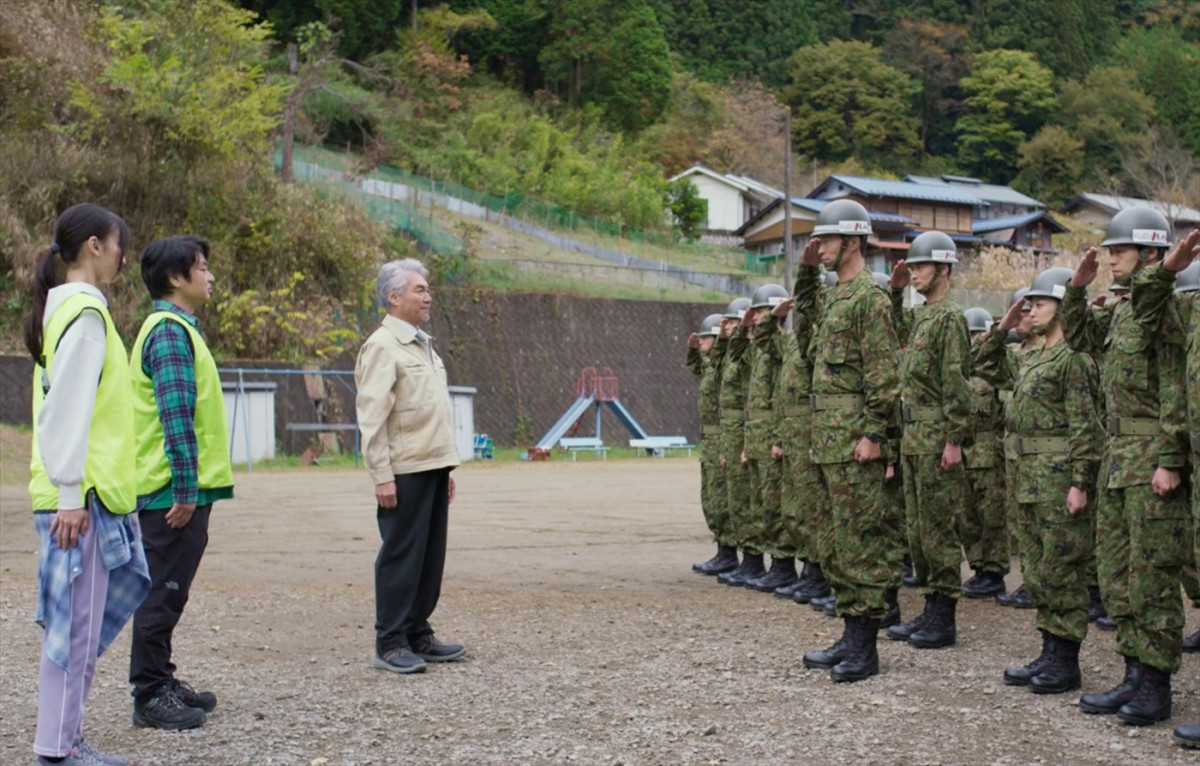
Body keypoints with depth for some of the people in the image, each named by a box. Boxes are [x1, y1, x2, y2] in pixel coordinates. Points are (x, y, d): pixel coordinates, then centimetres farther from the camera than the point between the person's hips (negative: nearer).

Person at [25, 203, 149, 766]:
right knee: (78, 621, -4)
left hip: (92, 491, 10)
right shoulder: (85, 311, -13)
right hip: (83, 495, -10)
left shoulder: (65, 307, 16)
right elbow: (69, 408, -19)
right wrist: (70, 493, -20)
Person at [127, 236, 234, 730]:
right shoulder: (170, 332, -15)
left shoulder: (177, 328, 17)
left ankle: (161, 683, 24)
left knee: (166, 593, 15)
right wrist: (185, 490, -22)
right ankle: (150, 697, 3)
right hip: (175, 492, -10)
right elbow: (176, 416, -21)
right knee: (163, 594, -3)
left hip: (178, 490, 10)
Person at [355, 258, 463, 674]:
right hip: (404, 471, -9)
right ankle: (390, 644, 3)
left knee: (430, 556, 11)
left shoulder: (423, 344, 18)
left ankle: (419, 636, 19)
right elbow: (371, 416, -15)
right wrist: (382, 477, -19)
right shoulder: (383, 346, -9)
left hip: (432, 468, 9)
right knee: (401, 557, -4)